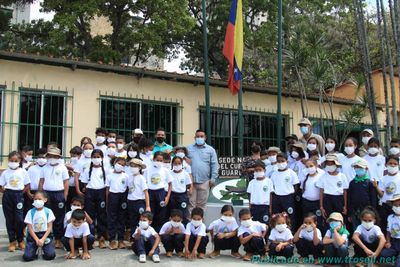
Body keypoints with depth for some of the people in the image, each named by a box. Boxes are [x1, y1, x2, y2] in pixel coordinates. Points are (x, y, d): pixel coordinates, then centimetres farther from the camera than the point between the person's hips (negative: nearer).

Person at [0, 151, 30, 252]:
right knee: (9, 219, 4)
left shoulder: (23, 171, 2)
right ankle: (12, 241, 13)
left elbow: (27, 186, 6)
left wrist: (20, 193, -2)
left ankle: (20, 240, 12)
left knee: (19, 219, -6)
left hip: (19, 195, -1)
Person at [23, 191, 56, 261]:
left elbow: (49, 227, -4)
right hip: (33, 235, 0)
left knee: (51, 255, -19)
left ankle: (44, 248, 13)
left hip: (46, 234, 0)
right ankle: (35, 251, 15)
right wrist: (37, 240, -14)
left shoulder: (48, 211, -3)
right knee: (27, 257, -18)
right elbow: (30, 228, -4)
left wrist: (43, 239, -14)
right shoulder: (30, 212, -3)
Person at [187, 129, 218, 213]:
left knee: (202, 204, 7)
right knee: (190, 203, 1)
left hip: (204, 182, 0)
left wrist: (213, 178, -3)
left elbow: (214, 165, 5)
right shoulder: (189, 148, 9)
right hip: (190, 181, 0)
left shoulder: (210, 150, 8)